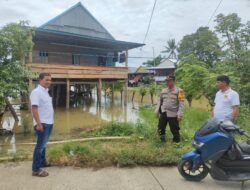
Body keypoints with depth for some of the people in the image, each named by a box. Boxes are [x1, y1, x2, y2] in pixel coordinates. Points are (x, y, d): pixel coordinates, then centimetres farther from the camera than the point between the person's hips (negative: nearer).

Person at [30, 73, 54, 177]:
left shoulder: (45, 91, 13)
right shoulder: (36, 92, -16)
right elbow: (34, 108, -22)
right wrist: (38, 123, -25)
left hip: (49, 122, 9)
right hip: (42, 123, -9)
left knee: (43, 144, 20)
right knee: (40, 145, -4)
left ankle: (42, 161, 35)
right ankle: (36, 169, 4)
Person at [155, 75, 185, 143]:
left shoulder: (179, 91, -6)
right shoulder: (163, 91, 10)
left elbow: (181, 103, -9)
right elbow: (160, 101, 18)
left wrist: (180, 114, -14)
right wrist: (157, 110, 14)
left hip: (173, 114, -5)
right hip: (163, 113, 5)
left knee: (174, 130, 2)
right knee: (161, 128, 11)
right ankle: (162, 141, 30)